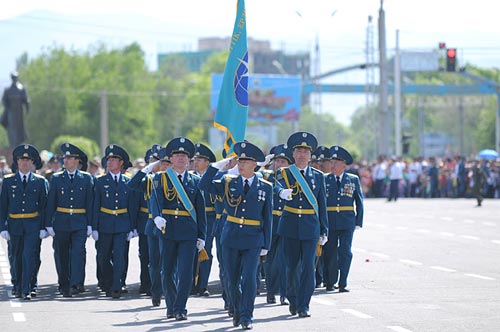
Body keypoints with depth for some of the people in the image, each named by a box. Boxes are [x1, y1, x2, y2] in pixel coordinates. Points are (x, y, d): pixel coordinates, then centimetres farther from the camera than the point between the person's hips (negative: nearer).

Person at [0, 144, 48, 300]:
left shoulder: (40, 181, 3)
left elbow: (44, 206, 3)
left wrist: (43, 227, -4)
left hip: (33, 226, -2)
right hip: (15, 225, 2)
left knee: (30, 256, -13)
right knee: (17, 258, 11)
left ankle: (27, 290, -13)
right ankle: (18, 288, 27)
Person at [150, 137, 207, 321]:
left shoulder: (195, 181, 9)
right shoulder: (160, 178, 5)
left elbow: (201, 210, 9)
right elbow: (155, 199, -11)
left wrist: (202, 236, 3)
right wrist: (157, 216, -32)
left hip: (189, 231, 0)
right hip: (167, 229, 0)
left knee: (185, 271, -7)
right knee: (168, 271, 7)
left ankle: (180, 309, -4)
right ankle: (171, 307, 21)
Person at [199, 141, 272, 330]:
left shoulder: (265, 187, 2)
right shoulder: (228, 183, 5)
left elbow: (267, 218, 4)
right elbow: (204, 185, -5)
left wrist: (266, 245, 2)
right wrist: (218, 166, -11)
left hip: (253, 239, -2)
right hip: (230, 237, 2)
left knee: (249, 277, -11)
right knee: (232, 279, 8)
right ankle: (237, 312, 26)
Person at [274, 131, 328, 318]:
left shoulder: (318, 176, 7)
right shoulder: (284, 173, 3)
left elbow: (322, 205, 8)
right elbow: (277, 187, -19)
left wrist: (324, 231, 5)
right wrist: (283, 192, -43)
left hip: (310, 227, 0)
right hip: (290, 226, 0)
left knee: (308, 266, -8)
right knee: (292, 266, 9)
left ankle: (303, 306, -5)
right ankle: (293, 300, 29)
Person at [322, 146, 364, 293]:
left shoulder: (353, 180, 5)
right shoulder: (324, 180, 2)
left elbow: (359, 202, 9)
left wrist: (358, 221, 2)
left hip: (347, 222, 0)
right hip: (329, 222, 0)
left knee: (345, 252, -7)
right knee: (329, 253, 6)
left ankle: (342, 283, -5)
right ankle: (329, 282, 19)